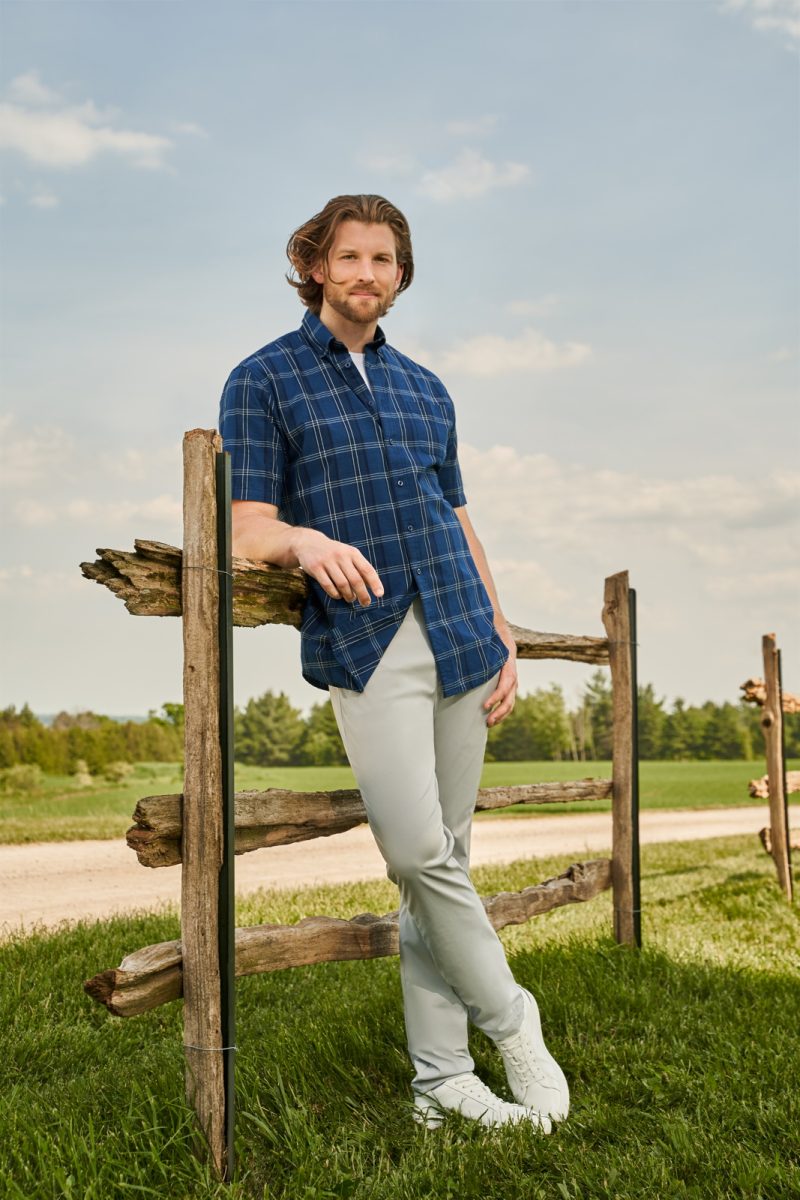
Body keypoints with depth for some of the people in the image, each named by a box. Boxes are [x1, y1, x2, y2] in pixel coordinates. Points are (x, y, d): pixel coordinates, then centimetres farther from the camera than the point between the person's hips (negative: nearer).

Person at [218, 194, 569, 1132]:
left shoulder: (425, 389, 21)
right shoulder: (263, 381, 6)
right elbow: (249, 531, -3)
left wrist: (502, 635, 14)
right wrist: (307, 541, -26)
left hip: (460, 638, 5)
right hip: (365, 644, -4)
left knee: (444, 857, 5)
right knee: (420, 855, -13)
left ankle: (442, 1080, 14)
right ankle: (511, 1019, 11)